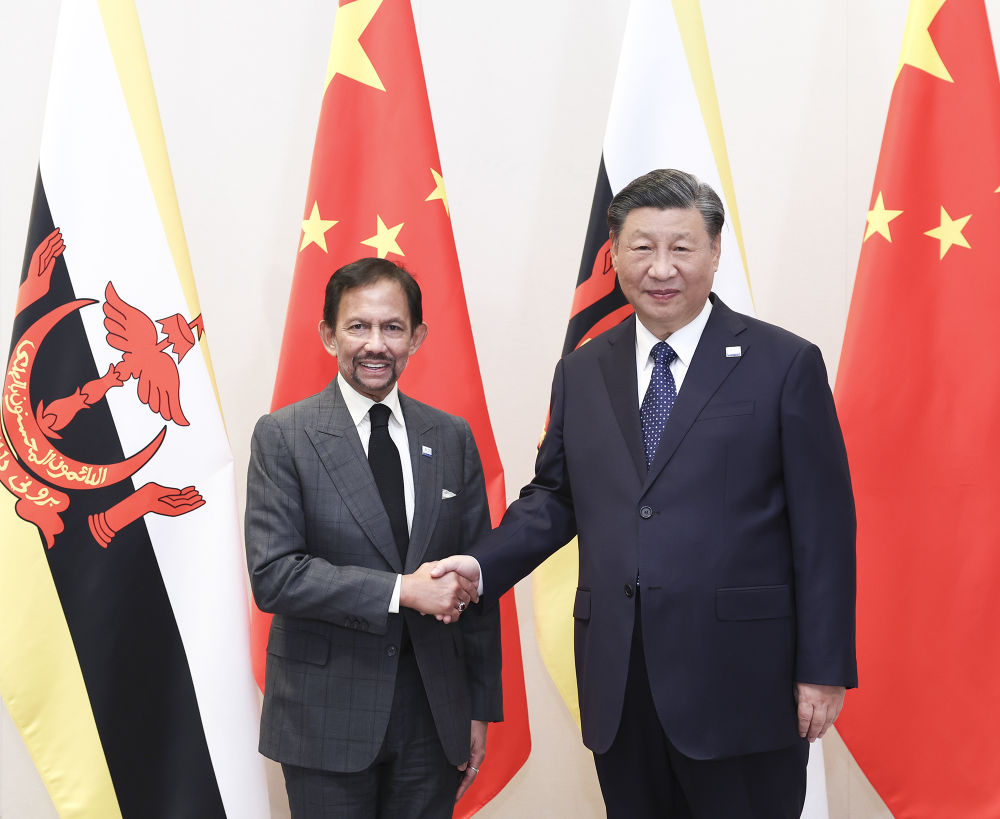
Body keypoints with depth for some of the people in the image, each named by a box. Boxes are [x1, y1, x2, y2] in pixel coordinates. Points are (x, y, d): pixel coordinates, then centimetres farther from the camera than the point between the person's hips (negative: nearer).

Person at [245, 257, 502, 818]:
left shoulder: (453, 438, 6)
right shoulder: (283, 437, -5)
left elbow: (476, 580, 8)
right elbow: (272, 574, -13)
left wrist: (481, 708, 7)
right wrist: (400, 591, -19)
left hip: (434, 713, 3)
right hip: (327, 717, -3)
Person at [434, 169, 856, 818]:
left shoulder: (786, 364, -3)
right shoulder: (581, 374, 11)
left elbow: (824, 524, -5)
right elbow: (554, 497, 16)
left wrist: (825, 669, -7)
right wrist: (483, 565, -2)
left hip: (741, 684, -4)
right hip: (619, 687, 4)